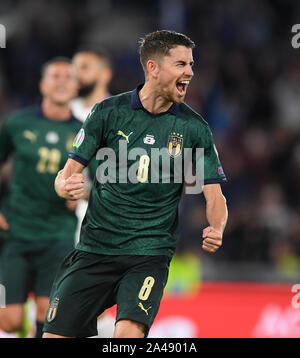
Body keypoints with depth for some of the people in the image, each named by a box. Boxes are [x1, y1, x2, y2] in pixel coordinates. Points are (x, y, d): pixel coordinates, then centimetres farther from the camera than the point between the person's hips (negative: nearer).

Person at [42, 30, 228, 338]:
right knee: (55, 335, -1)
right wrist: (65, 186, -22)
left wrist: (215, 229, -20)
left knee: (128, 333, -25)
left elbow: (214, 196, 2)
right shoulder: (108, 111, 0)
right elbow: (69, 171, 2)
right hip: (94, 250, 1)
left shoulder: (194, 128, 0)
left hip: (149, 254, -1)